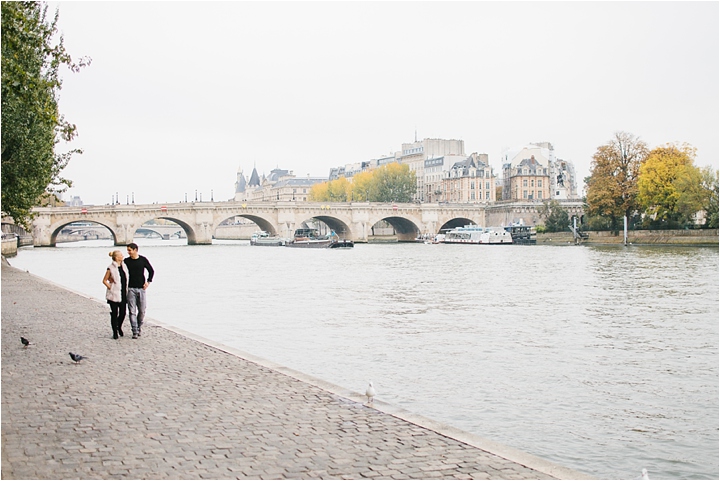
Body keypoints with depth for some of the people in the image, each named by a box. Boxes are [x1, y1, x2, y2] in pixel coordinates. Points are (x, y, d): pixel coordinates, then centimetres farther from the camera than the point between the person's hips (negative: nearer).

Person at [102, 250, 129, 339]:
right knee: (114, 313, 1)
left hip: (123, 294, 5)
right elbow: (104, 280, -4)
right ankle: (115, 332, 11)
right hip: (114, 295, -5)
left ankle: (119, 326, 32)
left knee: (123, 313, 5)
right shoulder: (111, 268, -10)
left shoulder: (124, 266, 7)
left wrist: (126, 290, 14)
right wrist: (111, 288, -10)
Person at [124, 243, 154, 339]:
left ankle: (139, 327, 27)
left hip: (141, 288, 0)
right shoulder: (126, 261, 3)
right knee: (132, 311, -4)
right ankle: (135, 331, -2)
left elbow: (151, 271, 13)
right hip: (130, 289, 0)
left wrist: (148, 282, 3)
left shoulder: (143, 259, 3)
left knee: (142, 311, 3)